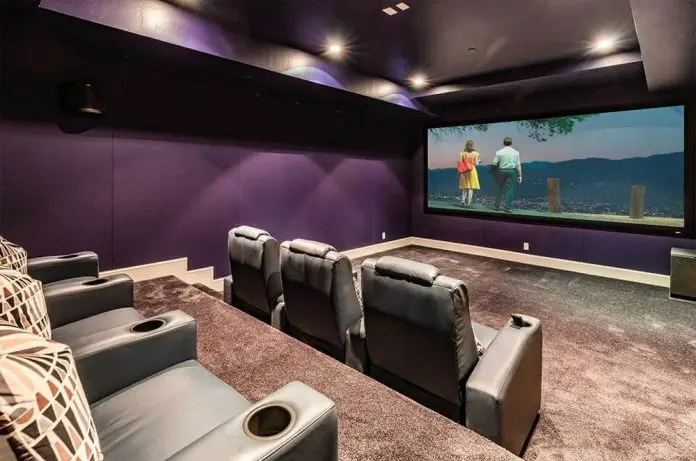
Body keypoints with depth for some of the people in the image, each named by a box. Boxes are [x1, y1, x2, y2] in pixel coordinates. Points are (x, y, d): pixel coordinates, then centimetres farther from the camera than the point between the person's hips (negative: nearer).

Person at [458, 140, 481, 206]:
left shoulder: (462, 153, -1)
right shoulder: (475, 153, -4)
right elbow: (476, 163, -5)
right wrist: (479, 161, 17)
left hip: (464, 171, 2)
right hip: (472, 171, -2)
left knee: (464, 187, 13)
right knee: (471, 187, 4)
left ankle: (463, 200, 0)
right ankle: (468, 202, 2)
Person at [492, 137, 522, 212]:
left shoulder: (499, 152, -3)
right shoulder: (516, 152, 2)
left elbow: (494, 163, -5)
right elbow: (518, 165, 2)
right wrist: (519, 175, 5)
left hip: (501, 171, 0)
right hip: (511, 171, 0)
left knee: (499, 189, 11)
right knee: (509, 190, 2)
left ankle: (497, 207, 16)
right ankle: (508, 208, -1)